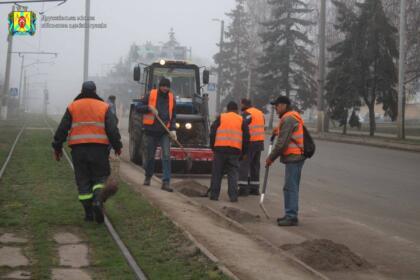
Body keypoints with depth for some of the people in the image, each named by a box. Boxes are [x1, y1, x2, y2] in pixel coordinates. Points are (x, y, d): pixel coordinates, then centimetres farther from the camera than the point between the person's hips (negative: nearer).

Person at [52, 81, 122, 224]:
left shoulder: (72, 107, 9)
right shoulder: (104, 107, 5)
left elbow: (62, 129, 8)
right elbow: (112, 129, -1)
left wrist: (57, 147, 15)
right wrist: (117, 146, 7)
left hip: (78, 148, 1)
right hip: (99, 148, -1)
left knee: (83, 180, 6)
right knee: (100, 177, 8)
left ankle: (88, 213, 5)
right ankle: (98, 201, -18)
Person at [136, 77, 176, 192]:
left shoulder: (171, 98, 7)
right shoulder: (151, 95, -1)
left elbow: (173, 115, 10)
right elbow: (138, 108, -1)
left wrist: (173, 129, -4)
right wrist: (150, 108, -19)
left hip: (165, 132, 1)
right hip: (151, 131, -1)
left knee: (166, 156, -9)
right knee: (149, 156, 9)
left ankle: (166, 182, -11)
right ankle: (148, 177, 31)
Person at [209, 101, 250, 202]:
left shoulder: (220, 118, 9)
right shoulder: (241, 120, 11)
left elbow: (212, 133, 6)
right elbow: (246, 137, 10)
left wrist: (213, 147, 15)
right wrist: (243, 153, 17)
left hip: (220, 149, 0)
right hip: (235, 151, 0)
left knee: (217, 173, 7)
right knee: (233, 174, 5)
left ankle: (214, 195, 9)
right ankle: (233, 196, 0)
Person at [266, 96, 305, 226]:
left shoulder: (288, 119, -14)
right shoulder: (293, 117, 20)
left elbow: (282, 142, -17)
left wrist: (271, 157, -10)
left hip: (293, 157, -11)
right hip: (296, 156, 11)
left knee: (290, 187, -9)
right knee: (291, 187, 15)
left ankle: (291, 216, -9)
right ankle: (290, 215, 21)